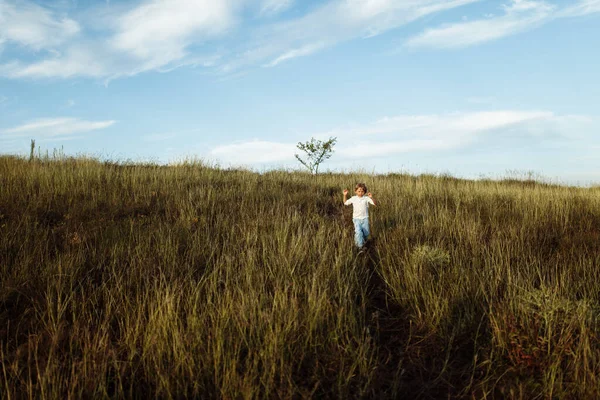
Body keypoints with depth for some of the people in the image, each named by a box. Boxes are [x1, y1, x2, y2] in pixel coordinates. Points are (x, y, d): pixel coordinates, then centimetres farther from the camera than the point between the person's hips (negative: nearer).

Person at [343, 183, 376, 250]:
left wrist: (371, 197, -31)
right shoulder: (353, 198, 1)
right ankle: (361, 246, -9)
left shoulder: (366, 198, -5)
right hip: (356, 219, -1)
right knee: (358, 232, -21)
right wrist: (345, 195, -1)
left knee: (366, 233, 4)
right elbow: (345, 203, 13)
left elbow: (374, 203, -13)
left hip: (365, 218, 1)